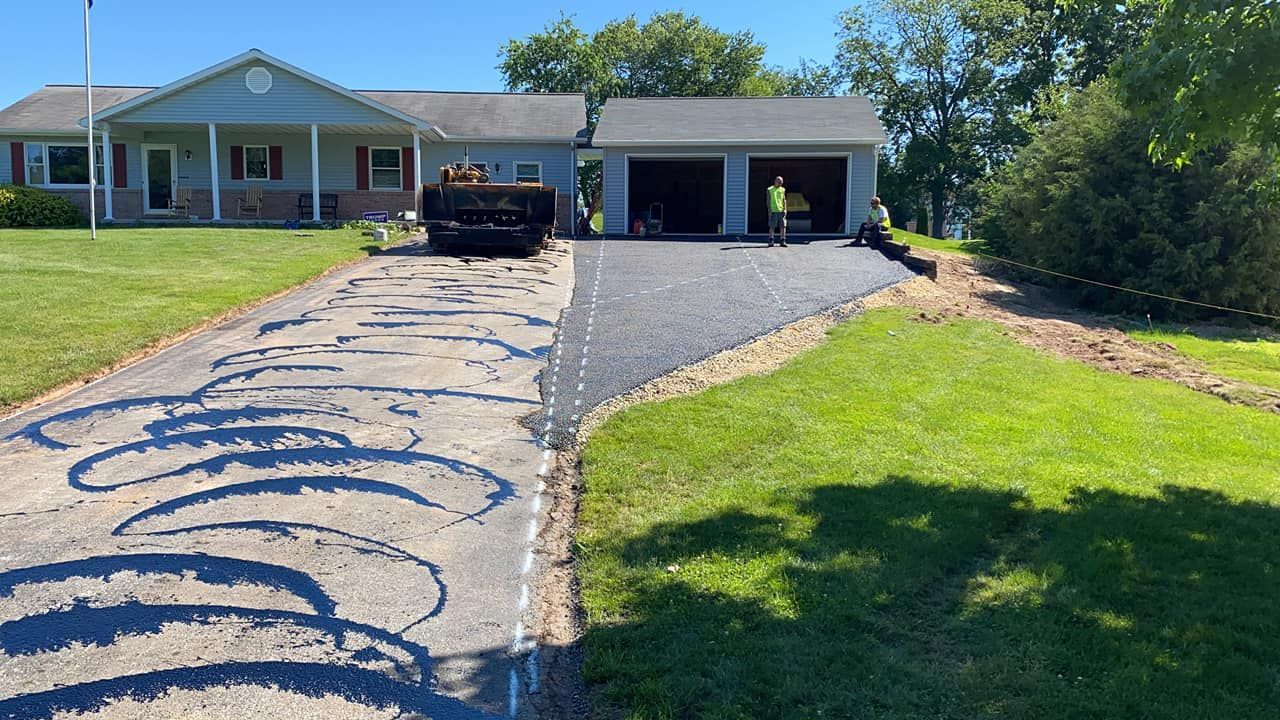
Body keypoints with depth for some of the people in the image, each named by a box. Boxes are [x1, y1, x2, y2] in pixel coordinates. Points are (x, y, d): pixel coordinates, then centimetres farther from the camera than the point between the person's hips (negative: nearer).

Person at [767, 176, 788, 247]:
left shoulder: (783, 190, 14)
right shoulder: (770, 189, 5)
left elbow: (784, 200, 14)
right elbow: (768, 201, 3)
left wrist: (785, 209, 3)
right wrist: (769, 210, -6)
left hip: (781, 211, 3)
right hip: (773, 211, -3)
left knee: (783, 226, -2)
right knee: (772, 227, -1)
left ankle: (783, 241, 2)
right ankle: (771, 241, 6)